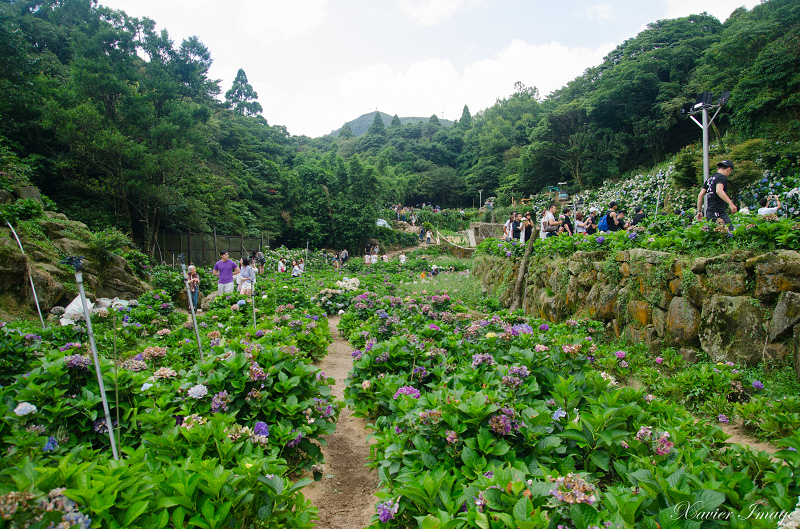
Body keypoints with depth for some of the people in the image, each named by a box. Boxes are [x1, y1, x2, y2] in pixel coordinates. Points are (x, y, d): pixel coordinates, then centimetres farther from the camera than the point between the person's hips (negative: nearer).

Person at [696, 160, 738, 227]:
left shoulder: (710, 179, 20)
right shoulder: (722, 177, -4)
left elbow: (700, 196, 19)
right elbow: (719, 191, -24)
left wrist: (699, 211, 23)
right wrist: (730, 203, -30)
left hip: (709, 212, 9)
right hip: (718, 212, -9)